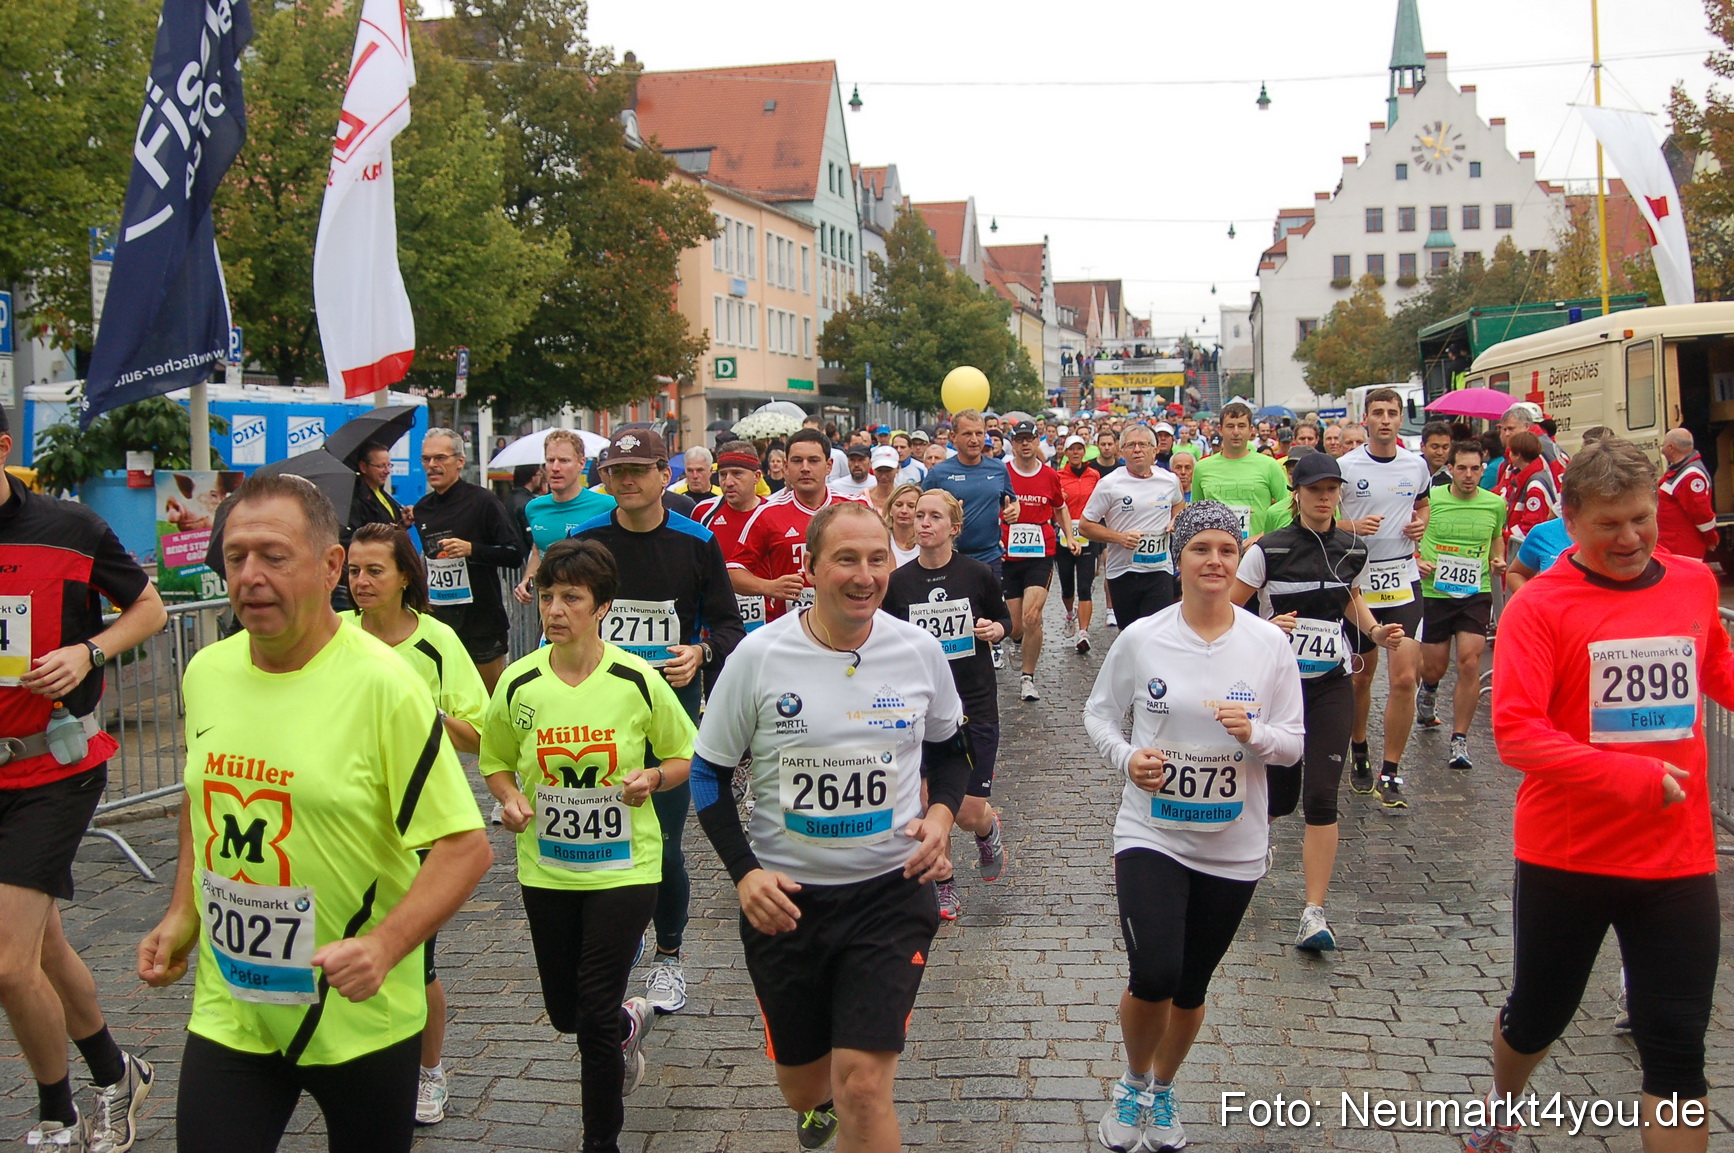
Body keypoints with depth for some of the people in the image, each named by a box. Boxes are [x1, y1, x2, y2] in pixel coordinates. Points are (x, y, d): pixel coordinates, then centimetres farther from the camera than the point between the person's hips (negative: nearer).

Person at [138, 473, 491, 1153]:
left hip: (360, 1019, -4)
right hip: (227, 1013, 4)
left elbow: (466, 846, -17)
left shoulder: (383, 684, -18)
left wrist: (383, 945, -29)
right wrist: (182, 912, 10)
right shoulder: (204, 672, 1)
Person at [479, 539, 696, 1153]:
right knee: (564, 1011, 15)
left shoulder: (638, 681, -11)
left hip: (625, 867, -3)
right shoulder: (518, 683, -5)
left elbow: (684, 757, 3)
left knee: (596, 1012, -7)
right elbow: (495, 760, 11)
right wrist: (510, 799, -9)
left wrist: (653, 778, -18)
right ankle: (631, 1023, 51)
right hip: (546, 868, 3)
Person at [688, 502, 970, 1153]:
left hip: (891, 888, 0)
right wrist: (742, 872, -12)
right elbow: (708, 771, -1)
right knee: (802, 1088, 17)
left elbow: (949, 747, 13)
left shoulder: (920, 651, -5)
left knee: (862, 1086, -13)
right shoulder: (759, 655, -10)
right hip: (783, 896, 1)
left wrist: (941, 811, -7)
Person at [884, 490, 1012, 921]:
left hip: (974, 704, -2)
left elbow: (1005, 618, 11)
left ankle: (989, 830, 35)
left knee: (969, 812, -2)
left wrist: (995, 629, -11)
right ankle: (943, 885, 23)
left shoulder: (977, 574, -6)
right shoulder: (898, 582, -1)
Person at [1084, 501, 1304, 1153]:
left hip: (1234, 847, 2)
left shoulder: (1270, 644, -4)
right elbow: (1098, 713, 6)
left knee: (1192, 986, 15)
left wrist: (1253, 733, -21)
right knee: (1154, 979, -17)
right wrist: (1125, 757, -14)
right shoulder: (1141, 638, -6)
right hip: (1151, 835, -2)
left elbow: (1293, 743, 1)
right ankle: (1132, 1085, 15)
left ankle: (1162, 1090, 44)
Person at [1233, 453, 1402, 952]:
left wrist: (1375, 630, 8)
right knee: (1279, 793, 8)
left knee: (1322, 796, -8)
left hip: (1332, 683, 2)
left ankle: (1314, 911, -4)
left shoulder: (1353, 550, 4)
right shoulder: (1269, 550, -9)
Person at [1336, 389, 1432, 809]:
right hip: (1358, 580, -1)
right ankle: (1359, 753, 33)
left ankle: (1390, 774, -1)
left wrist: (1420, 524, 2)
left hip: (1403, 579, 2)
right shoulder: (1346, 466, -4)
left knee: (1405, 677, -9)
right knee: (1361, 675, 11)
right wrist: (1354, 526, -19)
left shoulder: (1417, 466, 6)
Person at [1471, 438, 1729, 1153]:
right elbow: (1515, 732, -21)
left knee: (1676, 1050, 4)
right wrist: (1633, 776, -26)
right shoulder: (1540, 605, -13)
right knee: (1538, 1016, 19)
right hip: (1566, 854, -2)